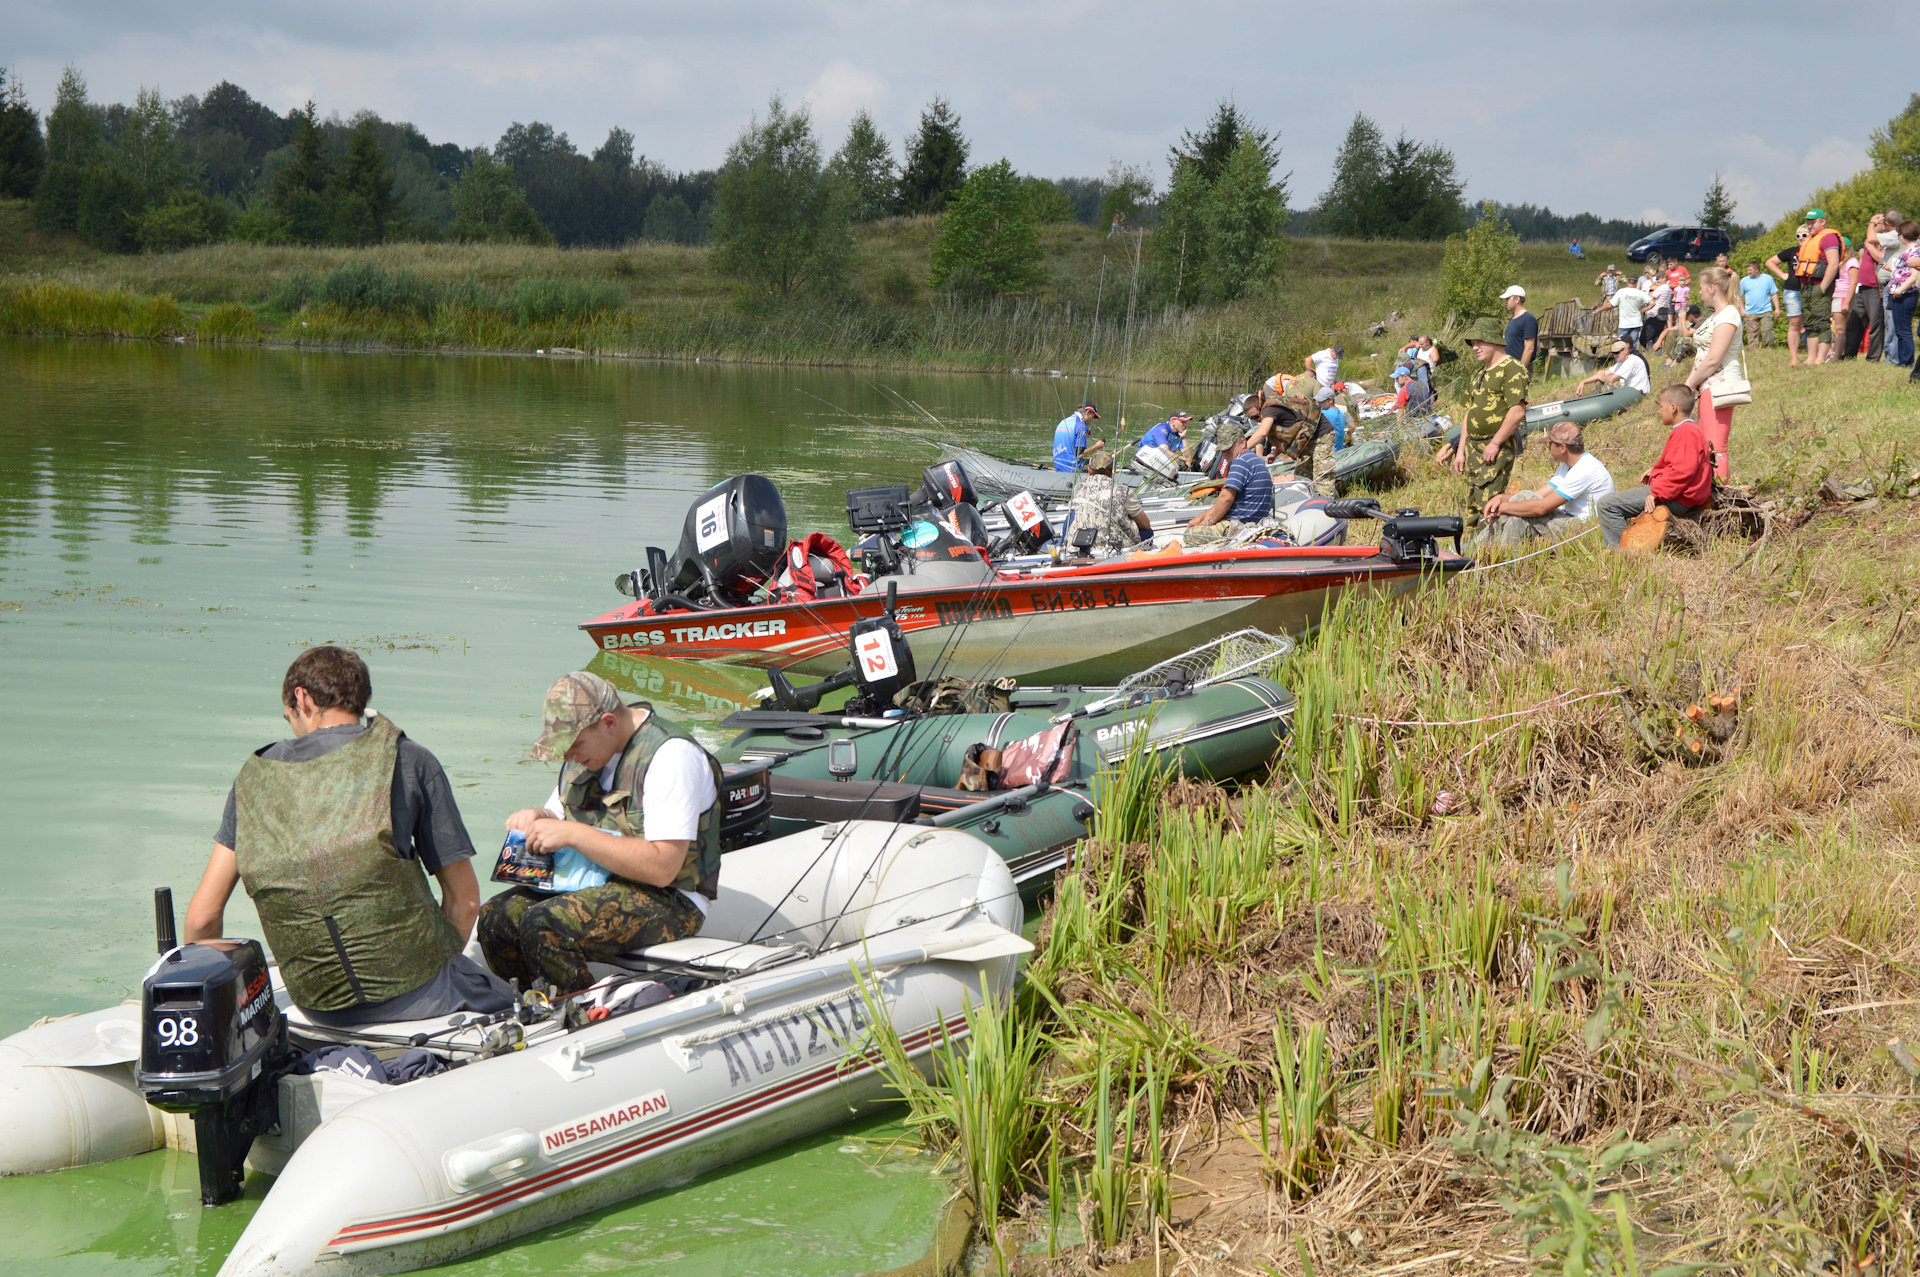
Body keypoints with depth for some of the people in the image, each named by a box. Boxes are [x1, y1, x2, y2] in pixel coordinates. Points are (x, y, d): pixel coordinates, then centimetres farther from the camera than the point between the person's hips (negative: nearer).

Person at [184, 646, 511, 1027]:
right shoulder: (409, 761, -1)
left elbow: (203, 917, 6)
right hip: (416, 994, -4)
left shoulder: (255, 777, 6)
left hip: (321, 1009, 5)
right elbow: (464, 899, 0)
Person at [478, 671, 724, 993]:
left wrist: (573, 834, -25)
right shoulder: (588, 744, 8)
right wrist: (538, 818, -1)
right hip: (595, 882, 9)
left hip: (668, 900, -8)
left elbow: (662, 868, -26)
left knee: (543, 927, -28)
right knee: (496, 916, -12)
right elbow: (559, 815, 24)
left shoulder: (671, 755, -19)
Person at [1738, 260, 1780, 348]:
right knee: (1752, 334, 1)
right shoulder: (1744, 281, 8)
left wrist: (1777, 308, 4)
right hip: (1750, 313, 1)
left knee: (1767, 331, -10)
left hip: (1766, 311, -1)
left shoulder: (1768, 278, 6)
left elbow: (1774, 294, 9)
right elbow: (1739, 296, 12)